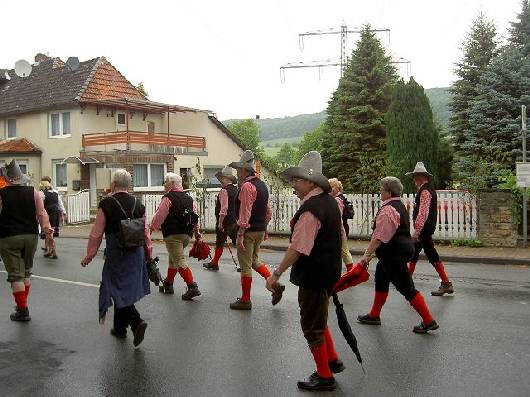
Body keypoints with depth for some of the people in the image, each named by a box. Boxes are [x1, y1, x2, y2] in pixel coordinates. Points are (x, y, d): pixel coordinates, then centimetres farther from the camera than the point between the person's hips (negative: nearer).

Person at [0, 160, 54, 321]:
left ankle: (22, 310, 3)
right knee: (26, 271, 19)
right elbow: (41, 214, -2)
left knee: (15, 274, 3)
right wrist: (47, 230, -2)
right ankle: (23, 304, 29)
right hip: (31, 236, 4)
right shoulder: (33, 192, -1)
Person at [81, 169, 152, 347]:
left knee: (119, 291, 4)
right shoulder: (138, 203, 3)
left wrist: (89, 256, 4)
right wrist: (149, 253, 20)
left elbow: (96, 233, -7)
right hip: (136, 253, 5)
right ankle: (120, 328, 25)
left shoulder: (106, 204, -10)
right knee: (124, 290, 17)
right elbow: (145, 232, 9)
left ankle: (137, 322, -9)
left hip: (116, 254, -5)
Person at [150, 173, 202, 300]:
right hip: (187, 235, 8)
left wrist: (152, 228, 9)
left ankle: (192, 287, -19)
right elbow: (195, 216, 14)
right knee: (173, 258, 22)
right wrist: (197, 232, 20)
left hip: (173, 235, -8)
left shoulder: (168, 198, -9)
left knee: (180, 261, -9)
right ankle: (168, 284, 31)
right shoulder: (189, 198, 13)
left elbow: (159, 216, -7)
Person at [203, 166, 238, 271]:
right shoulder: (236, 190, 7)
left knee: (220, 243, 6)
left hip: (225, 221, -7)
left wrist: (220, 222, -18)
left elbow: (224, 208, -22)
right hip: (235, 220, 7)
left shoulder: (224, 191, -16)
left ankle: (214, 263, 19)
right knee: (237, 242, 9)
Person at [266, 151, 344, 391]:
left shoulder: (310, 209, -24)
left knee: (312, 325, 6)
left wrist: (277, 274, -19)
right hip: (329, 271, 10)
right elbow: (339, 235, 18)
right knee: (319, 319, 25)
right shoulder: (330, 201, 7)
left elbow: (297, 248, -26)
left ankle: (324, 376, 19)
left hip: (313, 275, -10)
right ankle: (332, 360, 36)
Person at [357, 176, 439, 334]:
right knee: (381, 278, 20)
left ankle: (428, 321, 5)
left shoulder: (388, 209, -21)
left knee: (406, 287, -3)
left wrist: (367, 254, -23)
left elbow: (379, 237, -26)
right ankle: (374, 315, 30)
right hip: (402, 248, 11)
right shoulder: (399, 205, 13)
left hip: (394, 254, -11)